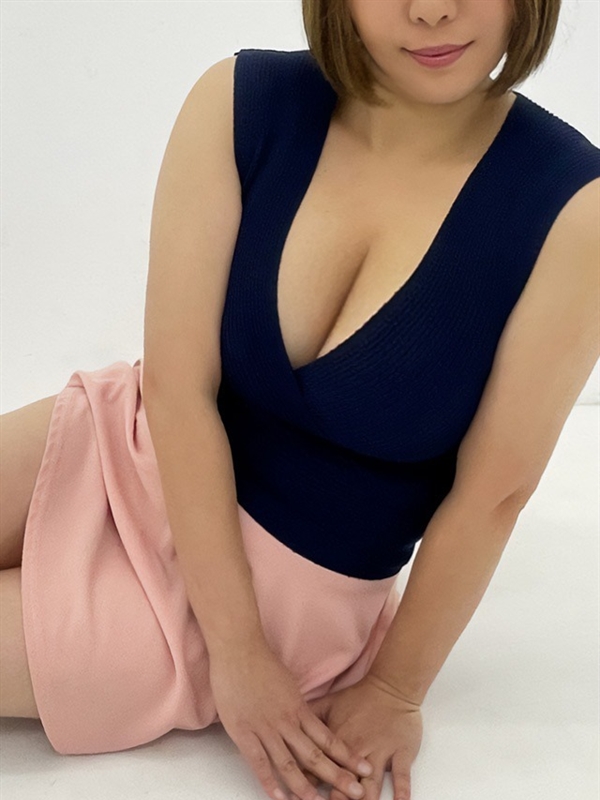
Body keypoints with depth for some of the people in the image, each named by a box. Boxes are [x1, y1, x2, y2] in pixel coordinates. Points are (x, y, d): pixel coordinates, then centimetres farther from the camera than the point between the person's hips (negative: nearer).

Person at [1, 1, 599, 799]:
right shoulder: (238, 105, -15)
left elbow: (493, 490, -13)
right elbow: (179, 386, -15)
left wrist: (396, 692, -4)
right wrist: (238, 652, -15)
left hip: (286, 582, -3)